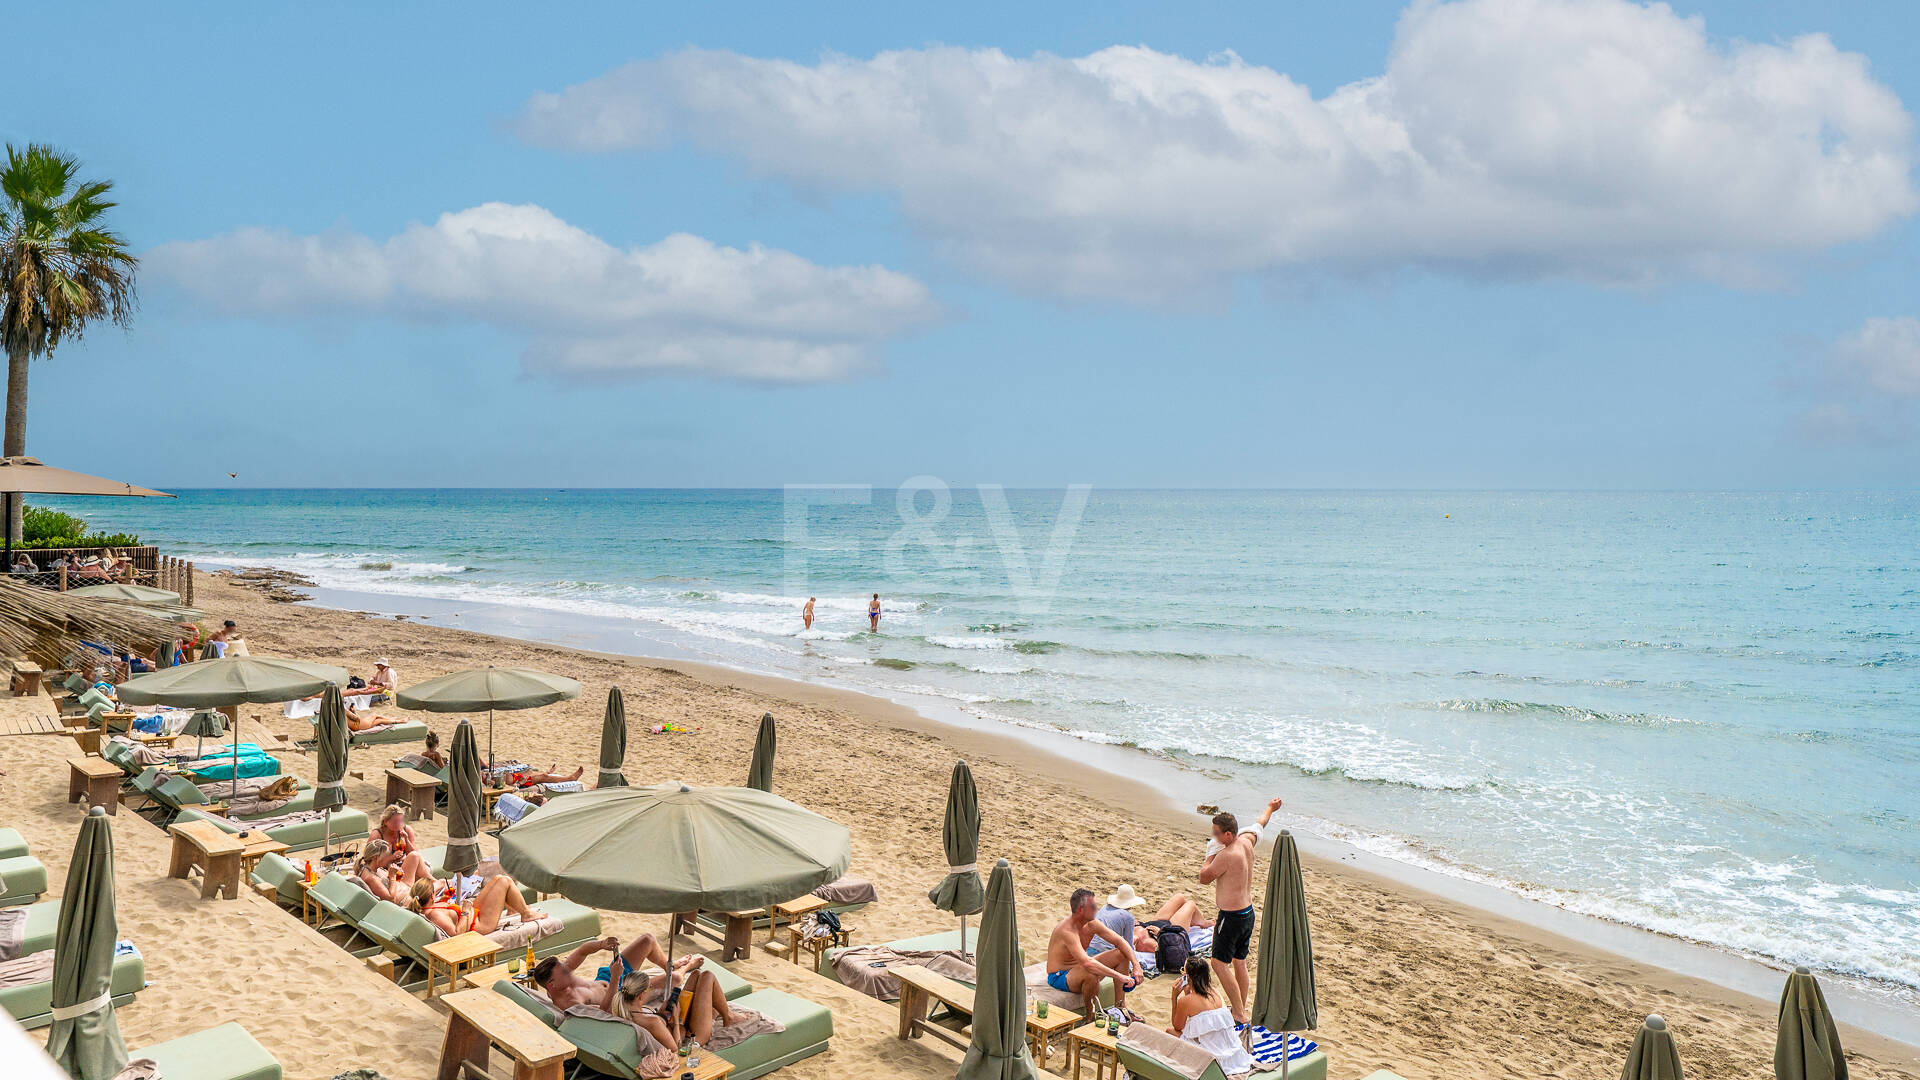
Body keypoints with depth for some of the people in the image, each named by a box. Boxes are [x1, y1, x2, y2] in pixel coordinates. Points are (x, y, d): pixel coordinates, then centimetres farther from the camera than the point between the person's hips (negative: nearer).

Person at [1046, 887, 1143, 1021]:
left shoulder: (1091, 924, -4)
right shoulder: (1067, 931, -30)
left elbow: (1121, 942, 1)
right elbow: (1087, 962, -42)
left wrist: (1136, 966, -14)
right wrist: (1120, 976, -42)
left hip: (1079, 968, 9)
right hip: (1059, 977, -9)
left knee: (1122, 954, -1)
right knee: (1091, 975, -40)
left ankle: (1120, 1006, -1)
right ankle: (1091, 1015, -14)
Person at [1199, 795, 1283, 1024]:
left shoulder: (1226, 855, -25)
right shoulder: (1246, 841, -1)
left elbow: (1204, 878, -13)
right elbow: (1259, 825, 21)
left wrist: (1211, 853, -3)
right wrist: (1270, 808, 40)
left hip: (1231, 916, -9)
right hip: (1248, 912, 9)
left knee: (1220, 963, -4)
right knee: (1240, 962, 18)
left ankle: (1239, 1016, -6)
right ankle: (1241, 1010, 28)